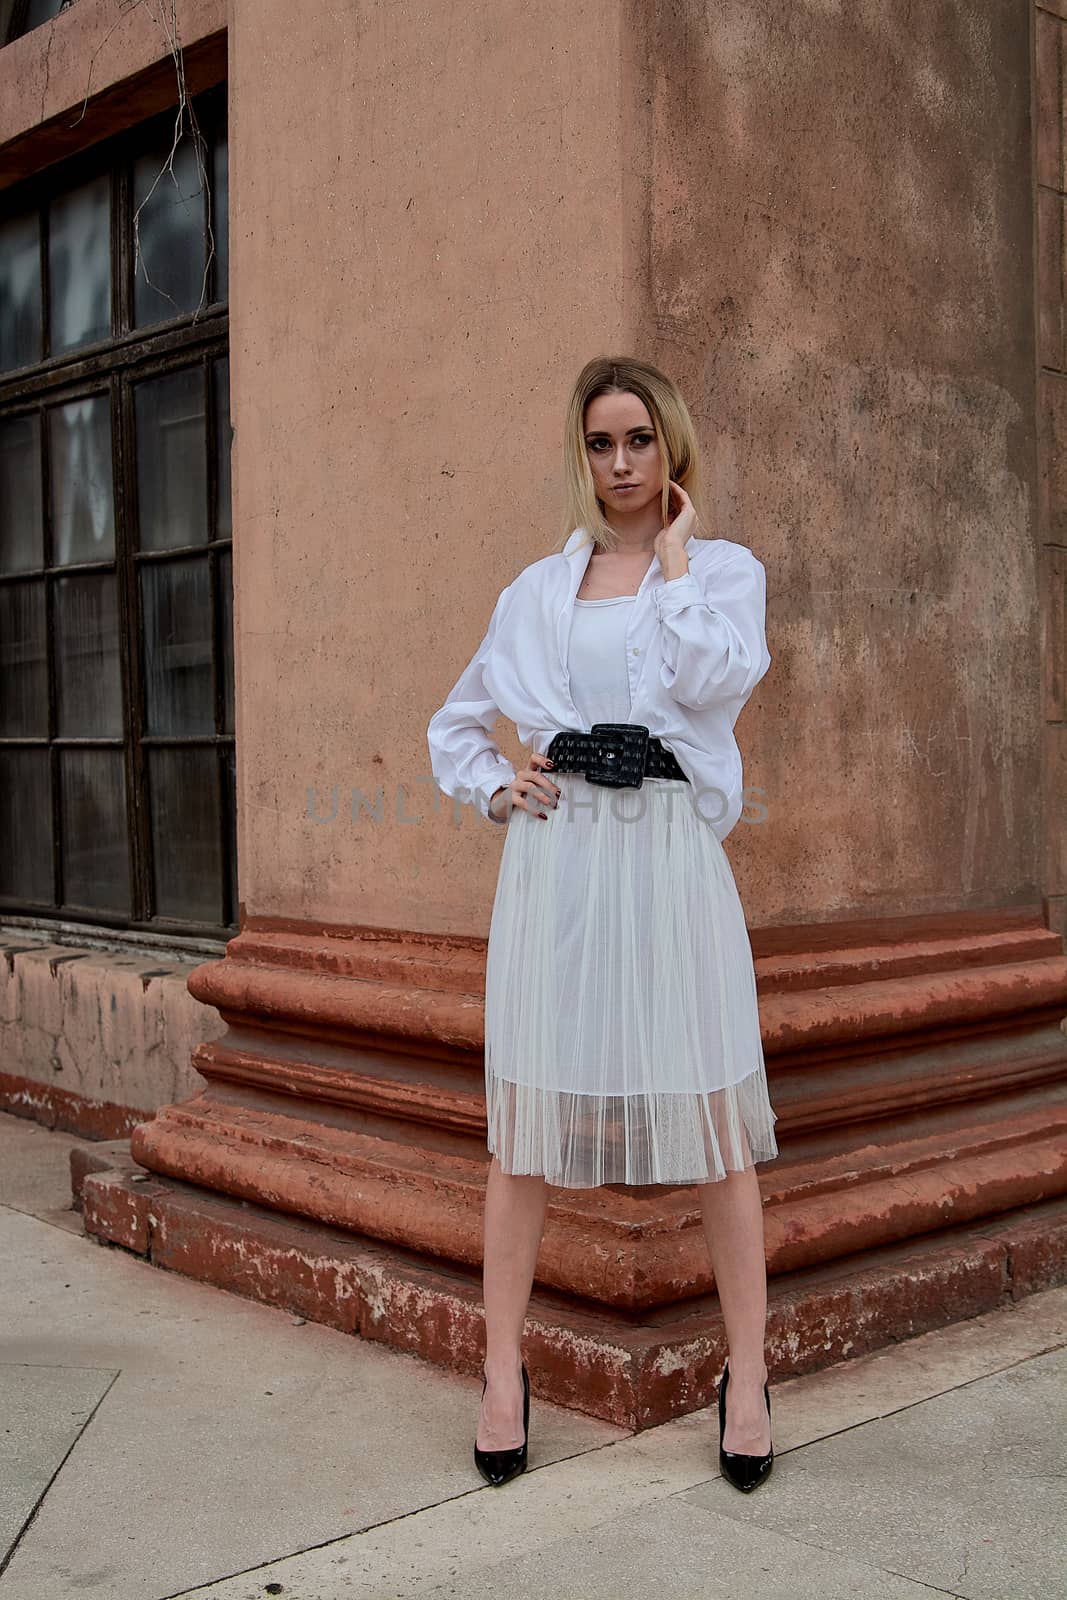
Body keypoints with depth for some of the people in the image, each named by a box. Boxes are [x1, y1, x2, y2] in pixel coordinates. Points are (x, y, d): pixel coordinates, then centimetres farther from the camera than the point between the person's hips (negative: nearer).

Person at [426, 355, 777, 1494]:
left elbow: (714, 678, -13)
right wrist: (492, 789, 4)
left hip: (669, 849, -2)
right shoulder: (539, 589, 15)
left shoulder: (725, 569, 10)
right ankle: (503, 1374, 13)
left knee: (713, 1110, -2)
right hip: (554, 851, 2)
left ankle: (746, 1378, 10)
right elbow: (455, 722, 23)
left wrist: (675, 558, -2)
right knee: (525, 1112, 2)